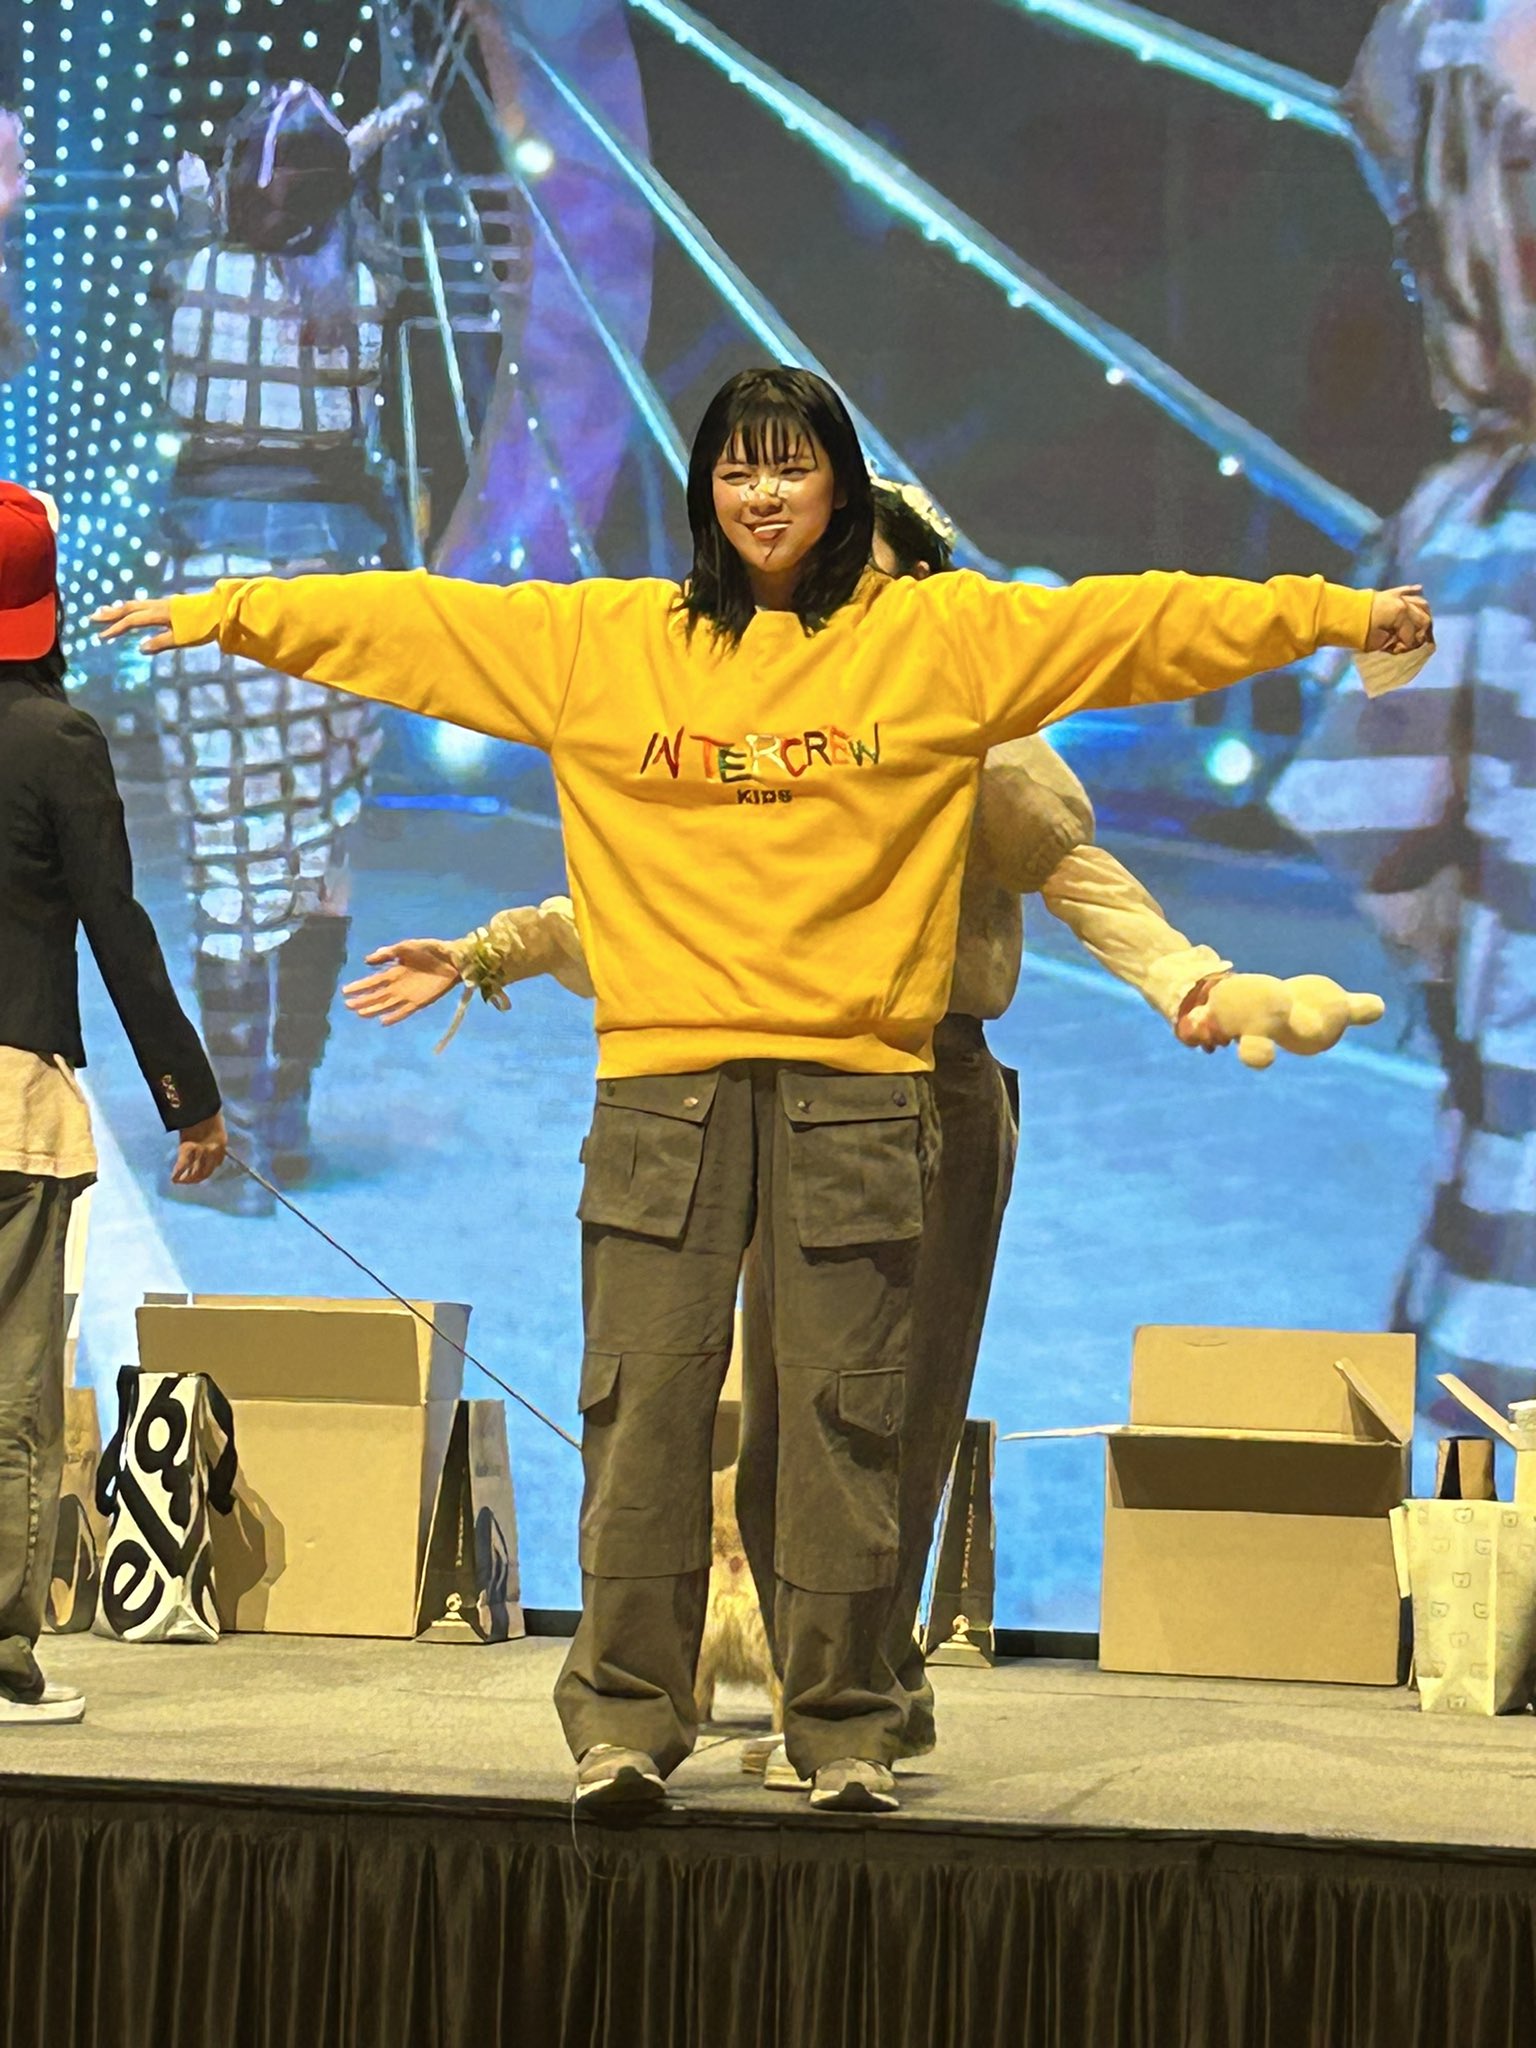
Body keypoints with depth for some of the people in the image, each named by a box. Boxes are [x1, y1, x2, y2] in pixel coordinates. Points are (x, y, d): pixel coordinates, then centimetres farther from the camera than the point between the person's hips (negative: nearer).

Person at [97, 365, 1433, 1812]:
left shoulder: (942, 635, 9)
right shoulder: (598, 641, 12)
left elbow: (1139, 623, 7)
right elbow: (404, 621, 14)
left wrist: (1331, 614, 3)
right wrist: (223, 614, 14)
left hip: (855, 1081, -1)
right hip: (663, 1078, 1)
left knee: (843, 1415, -1)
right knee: (645, 1403, -3)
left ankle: (843, 1731, 6)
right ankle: (624, 1722, 3)